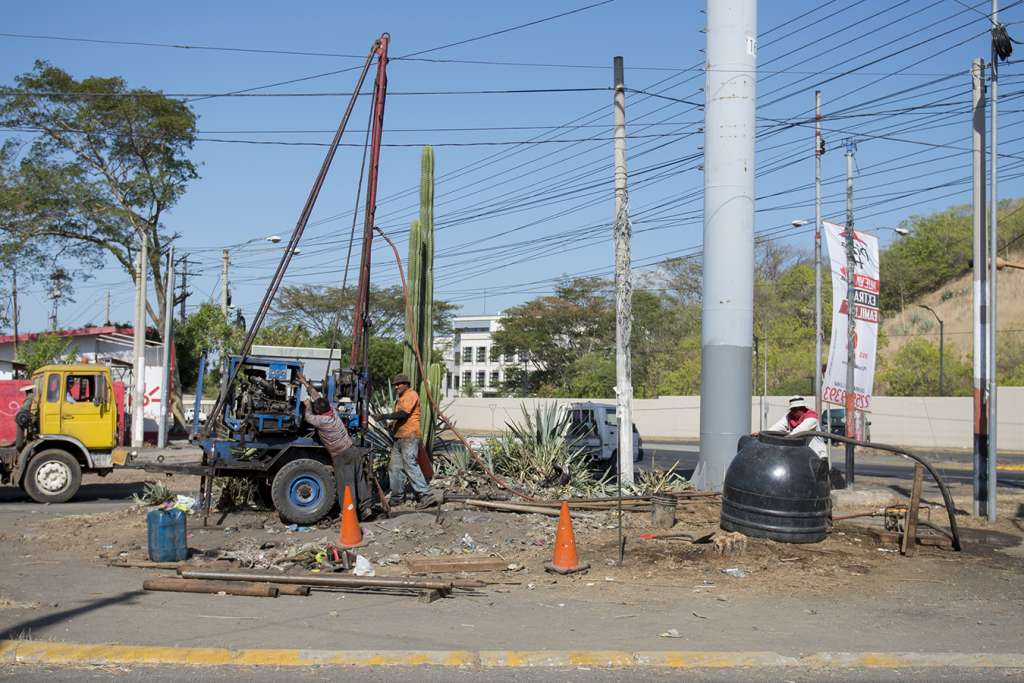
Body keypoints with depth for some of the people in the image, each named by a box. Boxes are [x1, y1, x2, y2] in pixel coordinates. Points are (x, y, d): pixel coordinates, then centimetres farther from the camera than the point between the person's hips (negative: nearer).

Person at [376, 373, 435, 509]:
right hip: (400, 437, 10)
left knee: (410, 466, -14)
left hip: (409, 436, -10)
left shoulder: (411, 395, -8)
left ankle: (426, 495, -15)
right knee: (394, 467, 9)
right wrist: (393, 426, 14)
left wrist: (386, 416, -21)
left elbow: (403, 413, -20)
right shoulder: (401, 398, 24)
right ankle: (397, 497, 17)